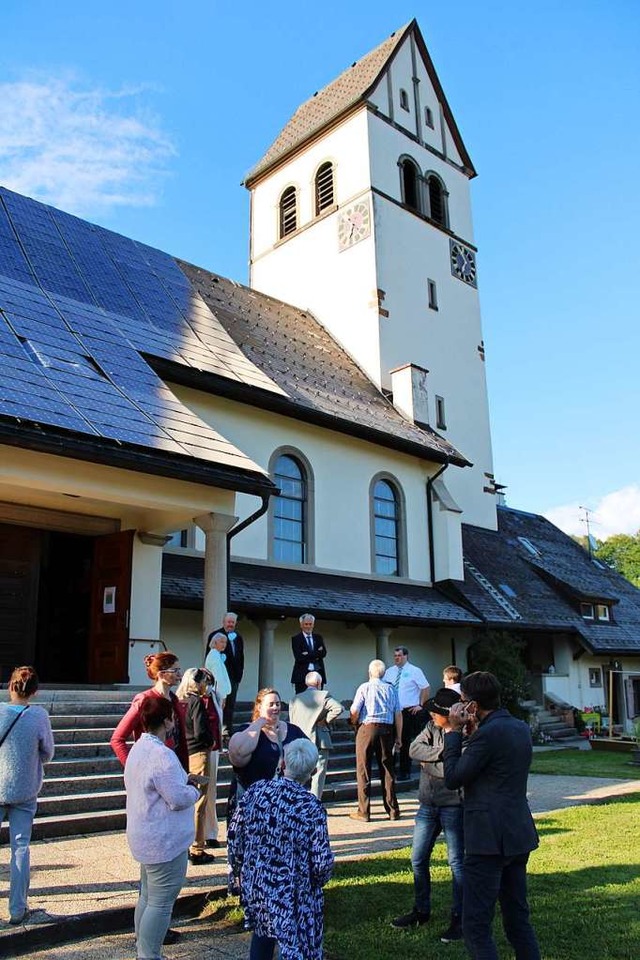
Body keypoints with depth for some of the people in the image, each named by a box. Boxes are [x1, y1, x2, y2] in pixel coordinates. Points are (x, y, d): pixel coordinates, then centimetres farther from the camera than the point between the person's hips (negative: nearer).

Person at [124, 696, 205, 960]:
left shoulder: (139, 748, 7)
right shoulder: (162, 756, -27)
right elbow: (179, 799, -25)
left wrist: (184, 778, 10)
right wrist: (196, 791, -5)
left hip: (146, 837, 11)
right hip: (165, 841, -11)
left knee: (147, 896, 22)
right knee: (161, 903, 0)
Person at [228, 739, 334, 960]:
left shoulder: (256, 790, -10)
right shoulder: (311, 807, -19)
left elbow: (234, 835, -2)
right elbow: (322, 862, -17)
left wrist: (239, 869, 14)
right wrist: (318, 880, 5)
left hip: (255, 883, 4)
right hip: (292, 895, -4)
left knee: (262, 930, 28)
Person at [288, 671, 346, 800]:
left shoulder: (295, 699, 9)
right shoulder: (323, 695, -4)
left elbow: (292, 723, 11)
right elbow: (339, 709, -18)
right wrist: (326, 721, -7)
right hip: (320, 742, -4)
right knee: (318, 776, 0)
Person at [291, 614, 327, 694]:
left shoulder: (318, 637, 15)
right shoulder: (296, 639, 2)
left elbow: (323, 653, 1)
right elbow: (299, 657, -10)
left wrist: (308, 654, -12)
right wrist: (315, 656, -10)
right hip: (302, 675, -3)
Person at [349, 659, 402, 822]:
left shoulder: (364, 688, -3)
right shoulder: (391, 689, 6)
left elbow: (354, 712, -7)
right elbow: (398, 714, 5)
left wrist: (354, 723, 14)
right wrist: (398, 737, 11)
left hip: (367, 728, -3)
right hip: (387, 729, 3)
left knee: (363, 770, 5)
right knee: (387, 770, 10)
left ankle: (363, 811, 7)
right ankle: (393, 811, 14)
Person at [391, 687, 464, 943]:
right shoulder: (432, 727, 3)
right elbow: (414, 749, -8)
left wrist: (427, 763, -16)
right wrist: (441, 753, -20)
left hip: (453, 806, -7)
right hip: (428, 804, 7)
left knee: (457, 862, 3)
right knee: (418, 859, 14)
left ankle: (459, 918, 17)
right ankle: (421, 911, 32)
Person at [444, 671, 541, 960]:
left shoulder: (488, 733, -19)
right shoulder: (521, 728, 8)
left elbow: (453, 778, -13)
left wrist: (453, 731, -6)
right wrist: (473, 732, 11)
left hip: (489, 839, -9)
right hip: (519, 836, 9)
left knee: (476, 926, -2)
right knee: (518, 919, 18)